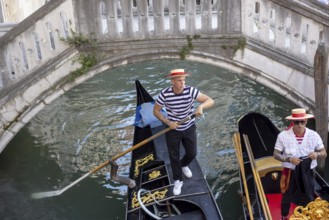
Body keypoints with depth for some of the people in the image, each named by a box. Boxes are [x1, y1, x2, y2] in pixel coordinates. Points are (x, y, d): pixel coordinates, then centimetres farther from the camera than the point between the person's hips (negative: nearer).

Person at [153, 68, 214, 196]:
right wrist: (168, 122, -22)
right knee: (174, 156, 10)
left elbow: (210, 101, -22)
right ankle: (178, 181, 32)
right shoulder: (164, 94, -22)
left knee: (192, 154, 15)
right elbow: (156, 111, -9)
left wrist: (201, 106, -44)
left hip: (189, 128, 2)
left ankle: (184, 165, 51)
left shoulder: (191, 91, -21)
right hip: (172, 129, -1)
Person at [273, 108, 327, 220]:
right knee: (286, 198, 18)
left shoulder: (313, 135, -7)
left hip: (307, 174, 1)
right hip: (290, 173, -1)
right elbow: (276, 154, -8)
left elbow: (324, 153, 1)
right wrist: (289, 159, -26)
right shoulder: (283, 136, -13)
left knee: (308, 199, 16)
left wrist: (317, 154, -23)